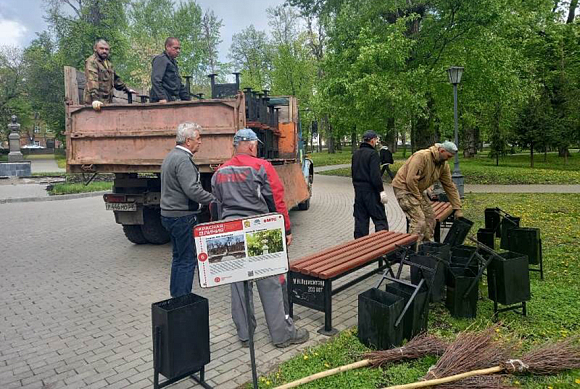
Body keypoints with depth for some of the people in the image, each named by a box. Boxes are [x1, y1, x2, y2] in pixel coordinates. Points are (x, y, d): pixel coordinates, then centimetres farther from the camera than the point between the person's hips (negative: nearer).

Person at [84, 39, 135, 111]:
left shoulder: (108, 63, 21)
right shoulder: (91, 62, -8)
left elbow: (115, 79, 34)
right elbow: (92, 80, -23)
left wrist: (126, 89, 34)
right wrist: (94, 99, -35)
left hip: (107, 102, 8)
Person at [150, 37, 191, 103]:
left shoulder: (173, 62, 27)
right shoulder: (160, 59, -2)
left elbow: (179, 85, 30)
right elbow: (156, 80, -15)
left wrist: (188, 99, 21)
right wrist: (161, 98, -26)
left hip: (172, 100, 9)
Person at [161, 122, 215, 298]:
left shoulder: (171, 156, 16)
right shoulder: (183, 159, -17)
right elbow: (192, 189, -27)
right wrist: (214, 199, -20)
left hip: (169, 214, 11)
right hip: (182, 216, -10)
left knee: (179, 257, 18)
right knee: (187, 260, -3)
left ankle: (175, 297, 27)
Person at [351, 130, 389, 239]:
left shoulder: (355, 154, 13)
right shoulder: (372, 153, -12)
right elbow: (375, 175, -20)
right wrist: (381, 191, -17)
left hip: (358, 190, 8)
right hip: (370, 191, -8)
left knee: (360, 219, 11)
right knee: (380, 219, -1)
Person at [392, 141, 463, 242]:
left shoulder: (443, 165, 2)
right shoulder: (422, 156, -25)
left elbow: (450, 186, 6)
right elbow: (411, 180, -28)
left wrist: (458, 209, 5)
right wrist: (418, 198, -18)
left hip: (418, 190, 9)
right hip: (404, 188, -9)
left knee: (430, 218, 7)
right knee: (419, 220, -17)